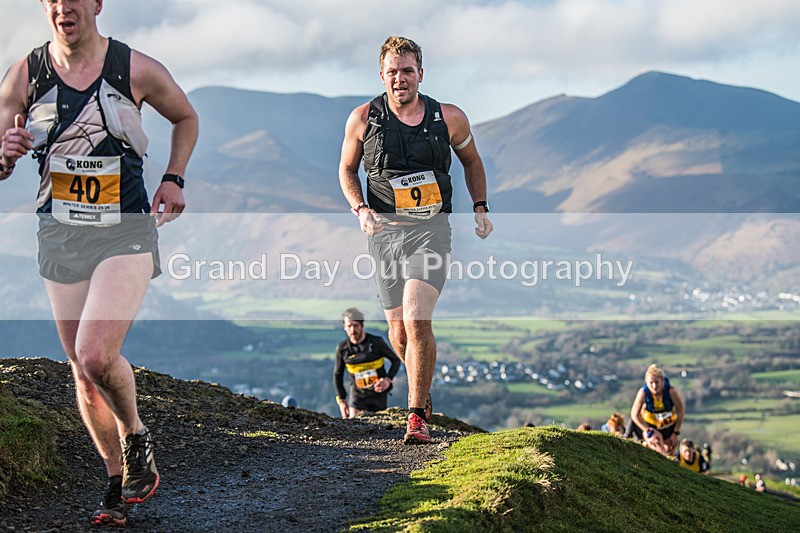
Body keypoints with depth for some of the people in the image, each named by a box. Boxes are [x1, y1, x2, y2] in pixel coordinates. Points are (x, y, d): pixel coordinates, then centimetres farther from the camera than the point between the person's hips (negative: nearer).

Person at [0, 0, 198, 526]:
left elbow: (186, 116, 15)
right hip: (61, 234, 3)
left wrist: (173, 179, 2)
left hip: (126, 231, -3)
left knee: (96, 356, -20)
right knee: (83, 371, 7)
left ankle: (135, 435, 10)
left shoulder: (137, 69, -5)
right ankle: (120, 481, 24)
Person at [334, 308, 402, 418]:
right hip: (358, 394, 0)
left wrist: (388, 379, -19)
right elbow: (337, 375, 5)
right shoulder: (342, 348, -8)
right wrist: (341, 400, 1)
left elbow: (396, 360, -2)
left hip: (378, 393, 0)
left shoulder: (377, 342, -13)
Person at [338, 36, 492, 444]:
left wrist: (480, 208, 6)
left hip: (430, 229, -2)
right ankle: (423, 393, 35)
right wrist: (361, 210, -6)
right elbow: (347, 170, 11)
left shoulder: (449, 118, -1)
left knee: (417, 320, -19)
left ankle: (417, 415, -9)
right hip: (384, 231, 2)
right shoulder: (364, 119, -1)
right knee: (398, 330, 6)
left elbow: (471, 161, 17)